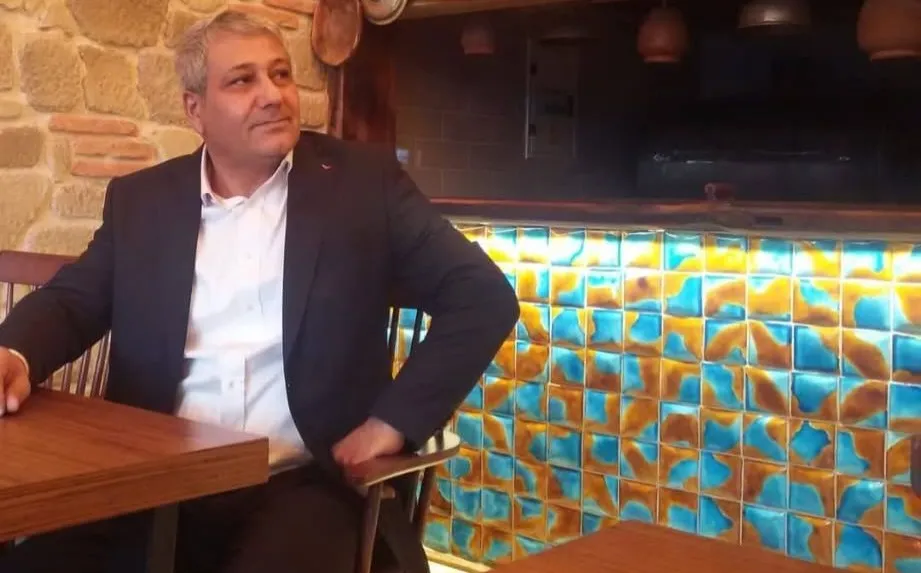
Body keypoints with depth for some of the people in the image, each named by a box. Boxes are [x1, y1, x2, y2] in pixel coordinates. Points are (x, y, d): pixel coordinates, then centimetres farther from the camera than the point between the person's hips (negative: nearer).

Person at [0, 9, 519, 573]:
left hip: (304, 487, -2)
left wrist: (394, 419, -9)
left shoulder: (364, 182, 1)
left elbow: (484, 296, -1)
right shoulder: (141, 200, 11)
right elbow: (71, 300, 15)